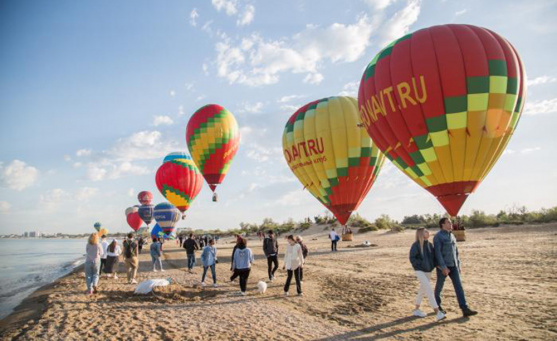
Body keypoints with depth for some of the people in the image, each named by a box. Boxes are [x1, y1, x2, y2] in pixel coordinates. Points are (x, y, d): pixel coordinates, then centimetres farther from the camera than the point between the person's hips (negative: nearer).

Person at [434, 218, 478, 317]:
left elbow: (455, 252, 17)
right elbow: (437, 252, -17)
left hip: (453, 266, 6)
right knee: (439, 286, 8)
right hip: (443, 266, -6)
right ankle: (437, 306, 24)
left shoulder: (452, 236, 12)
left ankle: (465, 309, -5)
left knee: (458, 286, -2)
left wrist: (458, 265, 15)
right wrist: (443, 267, -22)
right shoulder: (438, 236, -11)